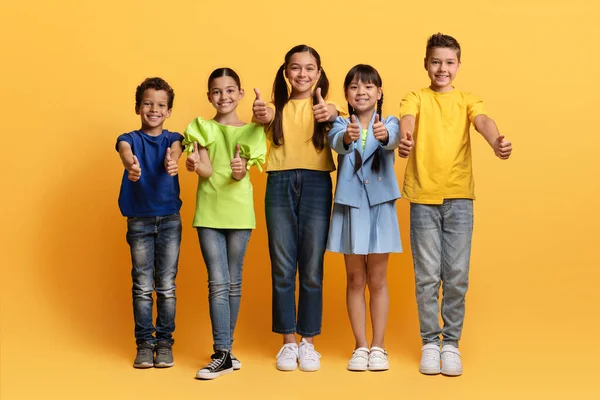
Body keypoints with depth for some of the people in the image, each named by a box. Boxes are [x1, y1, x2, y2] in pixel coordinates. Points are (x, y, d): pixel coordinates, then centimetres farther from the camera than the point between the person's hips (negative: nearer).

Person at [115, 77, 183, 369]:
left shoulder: (173, 139, 4)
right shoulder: (129, 138, 1)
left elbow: (174, 151, -21)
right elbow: (126, 153, -23)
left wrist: (172, 162, -47)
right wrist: (131, 165, -49)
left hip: (170, 219, 0)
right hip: (139, 220, 0)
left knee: (166, 286, 3)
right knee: (142, 286, 3)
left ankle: (164, 342, 13)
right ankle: (144, 343, 12)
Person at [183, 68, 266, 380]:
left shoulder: (250, 131, 4)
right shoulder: (201, 128, 3)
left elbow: (242, 172, -9)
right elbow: (207, 171, -9)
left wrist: (239, 171, -32)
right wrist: (195, 165, -33)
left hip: (239, 212, 1)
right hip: (209, 212, -1)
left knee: (234, 283, 9)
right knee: (218, 283, -6)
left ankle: (225, 346, 21)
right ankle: (222, 354, -5)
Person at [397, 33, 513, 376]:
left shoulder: (467, 100, 9)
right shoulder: (417, 98, 7)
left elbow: (483, 120, -12)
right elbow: (407, 118, -15)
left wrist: (496, 142, -36)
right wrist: (405, 138, -40)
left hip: (459, 196, 1)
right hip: (423, 196, -1)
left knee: (456, 275, 2)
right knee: (427, 275, 2)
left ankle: (451, 342, 14)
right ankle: (430, 342, 15)